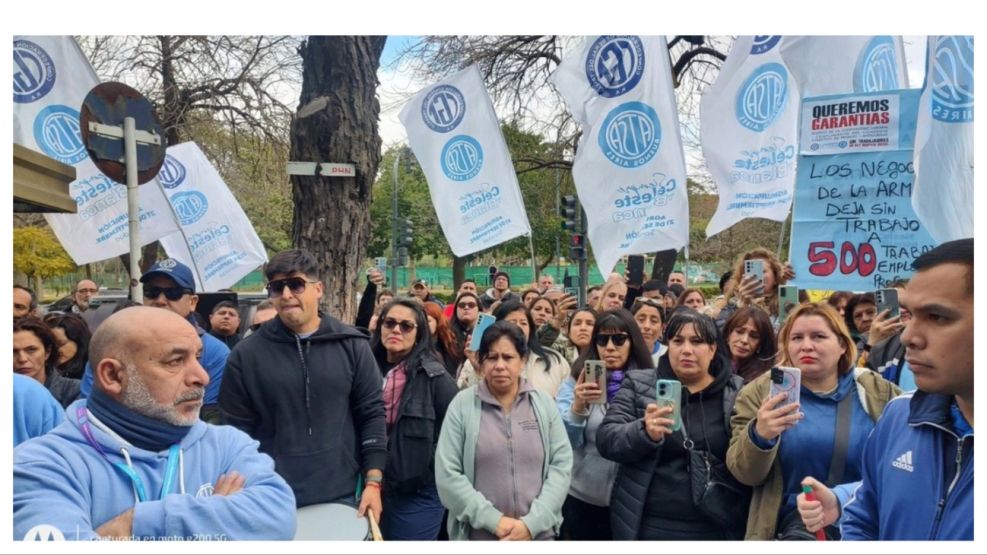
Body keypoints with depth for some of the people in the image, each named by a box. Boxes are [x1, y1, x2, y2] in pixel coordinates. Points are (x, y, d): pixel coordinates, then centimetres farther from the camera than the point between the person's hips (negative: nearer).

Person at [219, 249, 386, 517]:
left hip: (340, 498, 1)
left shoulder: (351, 345, -1)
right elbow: (236, 430, 1)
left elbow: (371, 414, 1)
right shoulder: (246, 355, -3)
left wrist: (373, 482, -4)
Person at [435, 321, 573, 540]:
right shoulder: (462, 404, -4)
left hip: (538, 534, 2)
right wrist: (493, 520, -15)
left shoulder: (544, 403, 2)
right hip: (478, 534, -1)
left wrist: (532, 523, -13)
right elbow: (447, 474, -9)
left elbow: (562, 465, -3)